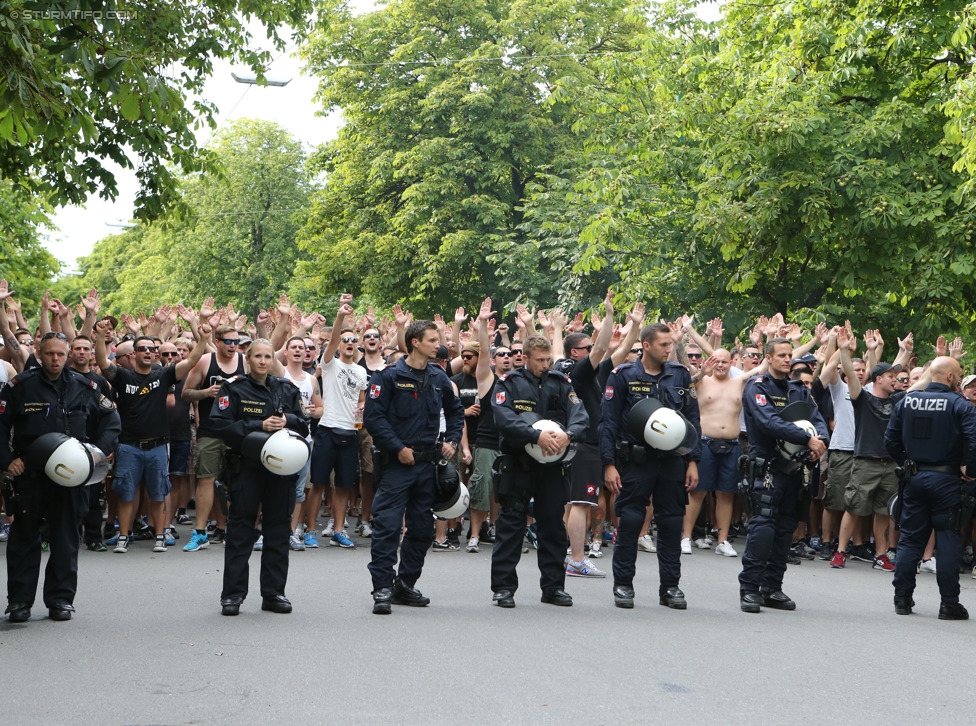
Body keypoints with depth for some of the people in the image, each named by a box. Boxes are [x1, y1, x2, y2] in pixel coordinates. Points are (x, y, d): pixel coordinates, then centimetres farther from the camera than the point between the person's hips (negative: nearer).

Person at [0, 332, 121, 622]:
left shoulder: (84, 388, 5)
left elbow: (111, 421, 12)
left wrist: (99, 452, -2)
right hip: (28, 475, -1)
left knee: (65, 538, 6)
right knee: (24, 537, 5)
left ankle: (61, 599, 14)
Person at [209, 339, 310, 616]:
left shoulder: (287, 390, 11)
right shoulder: (233, 389, 0)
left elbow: (305, 425, 11)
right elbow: (220, 425, -10)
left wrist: (287, 421, -11)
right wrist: (259, 426, -17)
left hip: (281, 467, 4)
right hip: (246, 466, -3)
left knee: (278, 531, 7)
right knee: (240, 532, -1)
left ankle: (273, 592, 15)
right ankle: (232, 594, 4)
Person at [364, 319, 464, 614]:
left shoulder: (438, 378, 10)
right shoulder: (390, 376, -8)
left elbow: (455, 411, 25)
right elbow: (373, 416, -13)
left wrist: (451, 440, 11)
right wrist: (398, 448, -15)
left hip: (428, 463, 6)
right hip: (397, 463, -6)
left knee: (421, 527, 10)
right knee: (387, 524, -11)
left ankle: (406, 584, 20)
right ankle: (383, 587, -8)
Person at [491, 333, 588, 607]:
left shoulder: (561, 383, 9)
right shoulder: (508, 384, -1)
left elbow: (580, 415, -3)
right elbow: (504, 418, -17)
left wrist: (568, 434, -25)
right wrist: (537, 435, -28)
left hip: (553, 466, 3)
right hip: (517, 464, -3)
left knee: (553, 523, 8)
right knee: (511, 523, -1)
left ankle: (553, 586, 18)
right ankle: (503, 587, 4)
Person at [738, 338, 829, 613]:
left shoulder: (800, 390, 15)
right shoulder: (757, 387, -4)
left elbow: (817, 419, 6)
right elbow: (770, 421, -19)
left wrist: (820, 439, -18)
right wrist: (807, 439, -25)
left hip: (793, 468, 6)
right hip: (766, 466, -6)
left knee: (785, 528, 7)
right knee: (763, 526, -13)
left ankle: (772, 587, 14)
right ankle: (749, 588, -8)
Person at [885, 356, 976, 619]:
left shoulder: (906, 401, 4)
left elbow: (891, 440, 7)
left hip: (915, 477, 4)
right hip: (946, 479, -4)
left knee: (910, 538, 11)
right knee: (948, 540, 2)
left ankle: (902, 598, 12)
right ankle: (949, 603, 4)